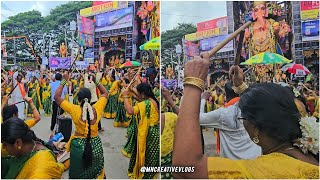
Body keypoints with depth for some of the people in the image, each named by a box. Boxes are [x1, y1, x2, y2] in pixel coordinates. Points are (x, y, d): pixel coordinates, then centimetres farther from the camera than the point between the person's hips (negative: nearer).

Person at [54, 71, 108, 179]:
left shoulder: (74, 110, -19)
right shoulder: (97, 108, -15)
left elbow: (57, 97, -10)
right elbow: (105, 93, 2)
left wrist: (64, 80, -6)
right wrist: (96, 81, 1)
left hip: (79, 145, -1)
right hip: (95, 144, 2)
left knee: (78, 174, 20)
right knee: (95, 173, 24)